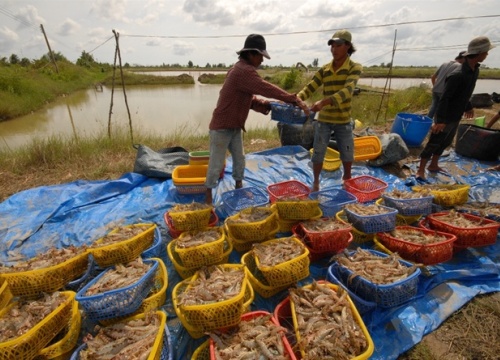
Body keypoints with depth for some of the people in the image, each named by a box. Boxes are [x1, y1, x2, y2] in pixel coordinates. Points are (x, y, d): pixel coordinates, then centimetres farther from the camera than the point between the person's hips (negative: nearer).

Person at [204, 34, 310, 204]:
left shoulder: (243, 69, 12)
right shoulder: (244, 71, -21)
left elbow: (249, 98, 12)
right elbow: (267, 89, -27)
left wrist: (267, 105, -3)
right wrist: (295, 100, -24)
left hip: (235, 126, 10)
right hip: (222, 126, -10)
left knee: (239, 160, 17)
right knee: (216, 163, 2)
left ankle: (239, 188, 34)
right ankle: (209, 196, 18)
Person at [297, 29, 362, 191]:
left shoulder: (355, 68, -9)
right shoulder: (324, 69, 1)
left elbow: (347, 90, -26)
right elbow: (310, 88, -5)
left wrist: (323, 102, -41)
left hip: (343, 119, -1)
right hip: (324, 119, 2)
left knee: (347, 152, 12)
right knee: (318, 153, 2)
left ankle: (347, 176, 40)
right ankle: (316, 181, 23)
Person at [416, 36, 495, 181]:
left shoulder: (475, 71, 4)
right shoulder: (457, 75, -24)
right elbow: (444, 99, -25)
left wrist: (468, 107, 28)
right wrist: (440, 120, -28)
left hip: (456, 117, 9)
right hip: (445, 117, -9)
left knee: (445, 142, 17)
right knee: (433, 143, -2)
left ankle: (433, 165, 31)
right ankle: (421, 170, 6)